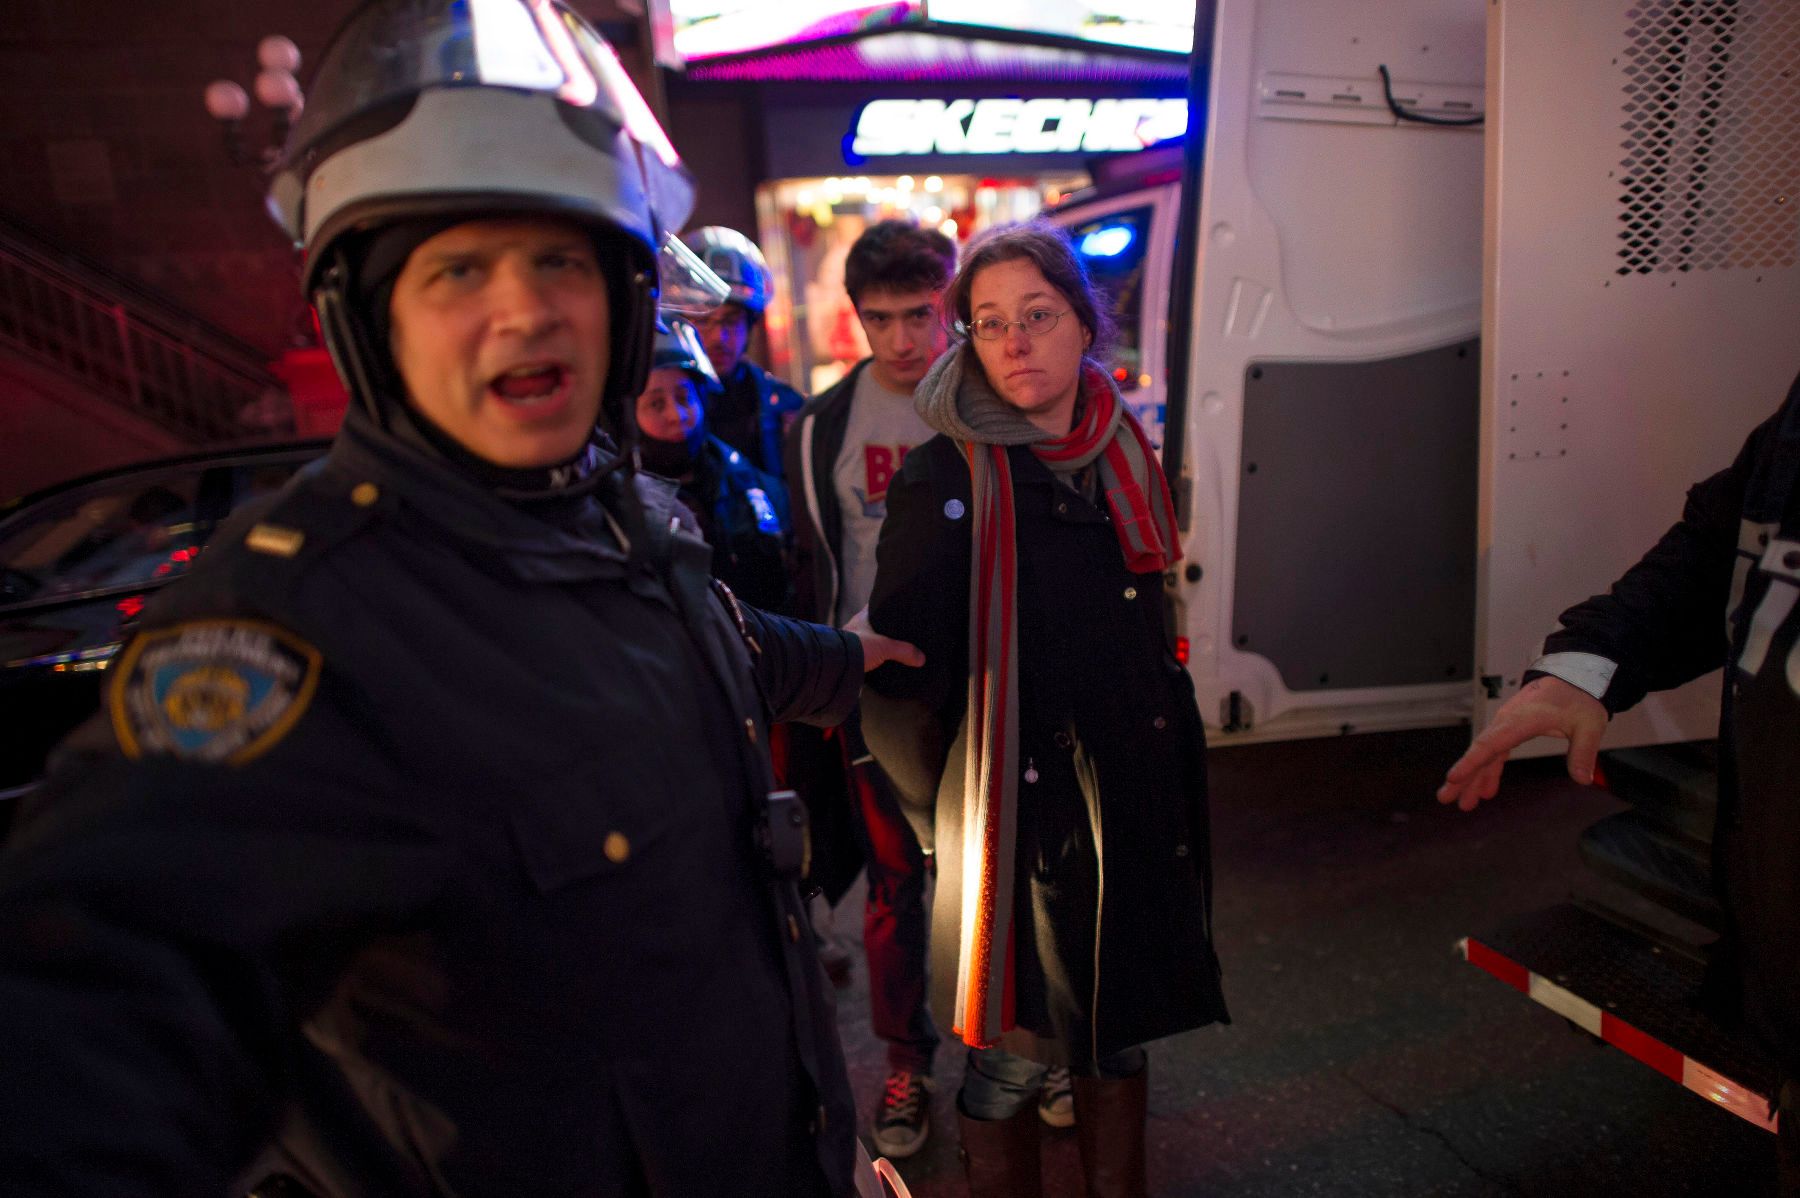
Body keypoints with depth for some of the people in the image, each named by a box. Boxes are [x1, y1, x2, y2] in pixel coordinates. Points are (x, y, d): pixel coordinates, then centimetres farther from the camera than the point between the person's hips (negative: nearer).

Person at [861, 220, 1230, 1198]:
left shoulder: (1124, 454, 5)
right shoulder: (946, 480, -13)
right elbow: (901, 675, -14)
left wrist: (1173, 767, 16)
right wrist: (947, 809, -5)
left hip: (1138, 807, 6)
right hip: (1019, 813, -5)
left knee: (1119, 1032, 21)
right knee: (1012, 1055, 8)